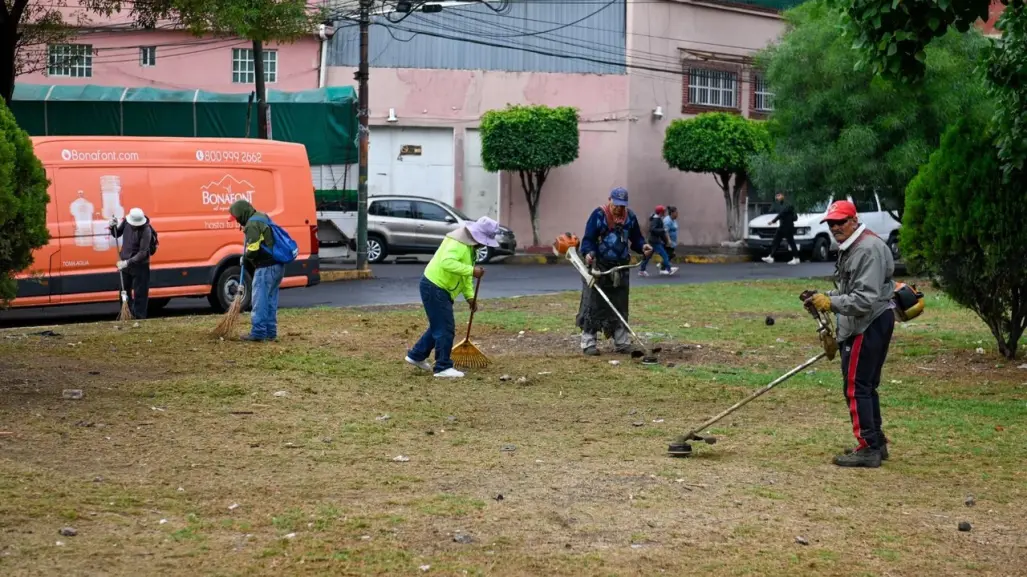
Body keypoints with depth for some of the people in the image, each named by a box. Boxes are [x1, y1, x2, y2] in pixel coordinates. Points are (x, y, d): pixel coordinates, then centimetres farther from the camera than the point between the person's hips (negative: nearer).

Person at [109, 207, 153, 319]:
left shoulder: (146, 230, -23)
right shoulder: (126, 222, -5)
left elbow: (142, 253, -25)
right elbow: (117, 235, 12)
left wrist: (128, 262, -31)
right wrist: (113, 227, -10)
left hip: (139, 266, -7)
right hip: (124, 264, 7)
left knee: (140, 294, -2)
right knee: (125, 292, 16)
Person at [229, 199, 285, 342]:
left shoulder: (252, 224, -14)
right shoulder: (262, 218, 18)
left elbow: (253, 250, -20)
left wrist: (245, 258, 0)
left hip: (266, 268, -10)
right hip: (277, 266, 10)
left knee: (259, 301, -5)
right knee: (270, 301, 14)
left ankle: (258, 333, -5)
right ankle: (270, 333, 16)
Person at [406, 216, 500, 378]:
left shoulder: (470, 246, 13)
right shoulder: (457, 243, -20)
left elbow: (464, 275, 20)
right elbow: (447, 263, -37)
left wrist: (469, 296, 11)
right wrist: (471, 270, -37)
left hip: (441, 289, 11)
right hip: (434, 287, -11)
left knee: (439, 326, 19)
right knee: (445, 329, -8)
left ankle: (417, 356, 31)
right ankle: (443, 367, -1)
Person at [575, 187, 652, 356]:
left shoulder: (630, 217, 5)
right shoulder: (598, 215, -10)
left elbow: (636, 239, 11)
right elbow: (588, 238, -12)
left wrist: (643, 247, -11)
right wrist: (588, 252, -31)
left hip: (620, 269, 5)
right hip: (598, 267, -5)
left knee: (620, 306, 11)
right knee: (593, 305, -5)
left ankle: (622, 341, 18)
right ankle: (589, 342, -1)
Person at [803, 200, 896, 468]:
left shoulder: (868, 249, -18)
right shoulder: (849, 248, 17)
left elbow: (866, 299, -24)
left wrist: (831, 302, -23)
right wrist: (823, 296, 10)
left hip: (869, 326, -11)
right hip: (862, 325, 11)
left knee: (856, 387, -10)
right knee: (866, 386, 17)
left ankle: (868, 448, -8)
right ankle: (876, 443, 25)